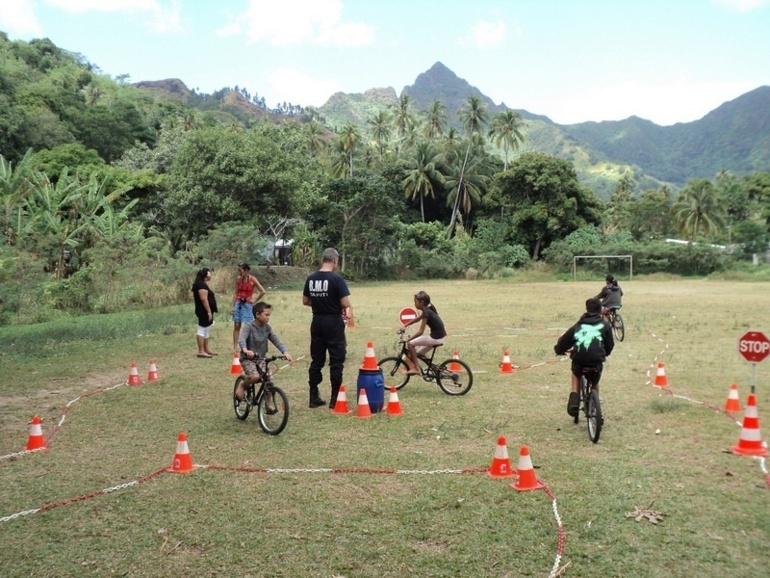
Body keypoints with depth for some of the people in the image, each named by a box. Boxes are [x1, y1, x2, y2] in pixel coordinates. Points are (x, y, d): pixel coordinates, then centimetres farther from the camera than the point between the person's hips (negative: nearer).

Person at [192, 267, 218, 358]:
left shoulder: (202, 284, 17)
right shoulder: (202, 285, -16)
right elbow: (203, 299, -24)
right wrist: (209, 311, -24)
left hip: (204, 311, 11)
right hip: (204, 311, -11)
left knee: (206, 330, 15)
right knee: (202, 330, -9)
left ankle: (206, 350, 21)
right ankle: (201, 351, -9)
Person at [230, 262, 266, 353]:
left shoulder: (252, 279, -9)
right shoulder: (238, 279, 3)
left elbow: (263, 292, -10)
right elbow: (236, 293, 8)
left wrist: (255, 300, -4)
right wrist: (232, 306, 4)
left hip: (247, 305, -4)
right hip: (238, 304, 4)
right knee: (236, 326, 3)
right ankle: (235, 347, 7)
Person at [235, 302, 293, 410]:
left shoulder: (267, 327, 2)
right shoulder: (248, 326, -15)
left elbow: (276, 340, -6)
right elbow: (242, 338, -32)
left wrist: (285, 351, -22)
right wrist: (245, 350, -53)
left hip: (261, 359, 5)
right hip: (248, 359, -5)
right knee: (255, 376, -29)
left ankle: (269, 403, 8)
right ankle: (242, 385, 3)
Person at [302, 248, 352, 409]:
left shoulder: (310, 278, 4)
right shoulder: (336, 278, -14)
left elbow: (305, 301, 10)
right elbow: (345, 303, -17)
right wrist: (339, 305, 5)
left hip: (317, 322, 6)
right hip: (333, 322, -6)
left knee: (316, 360, 11)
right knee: (336, 361, 2)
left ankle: (314, 397, 15)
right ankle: (335, 399, 4)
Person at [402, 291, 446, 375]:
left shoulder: (426, 313, -17)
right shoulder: (427, 310, 10)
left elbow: (420, 332, -20)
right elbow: (416, 320, 25)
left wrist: (407, 340, -17)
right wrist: (404, 326, 22)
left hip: (436, 338, -9)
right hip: (438, 337, 9)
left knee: (410, 343, -7)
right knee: (417, 355, 14)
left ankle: (416, 368, -5)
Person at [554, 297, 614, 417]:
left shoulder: (579, 325, 18)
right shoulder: (604, 325, 14)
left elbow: (564, 339, 18)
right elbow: (610, 345, 18)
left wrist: (559, 350, 37)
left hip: (579, 359, 1)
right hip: (596, 360, 0)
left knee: (576, 374, 34)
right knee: (595, 383, 28)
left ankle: (574, 395, 10)